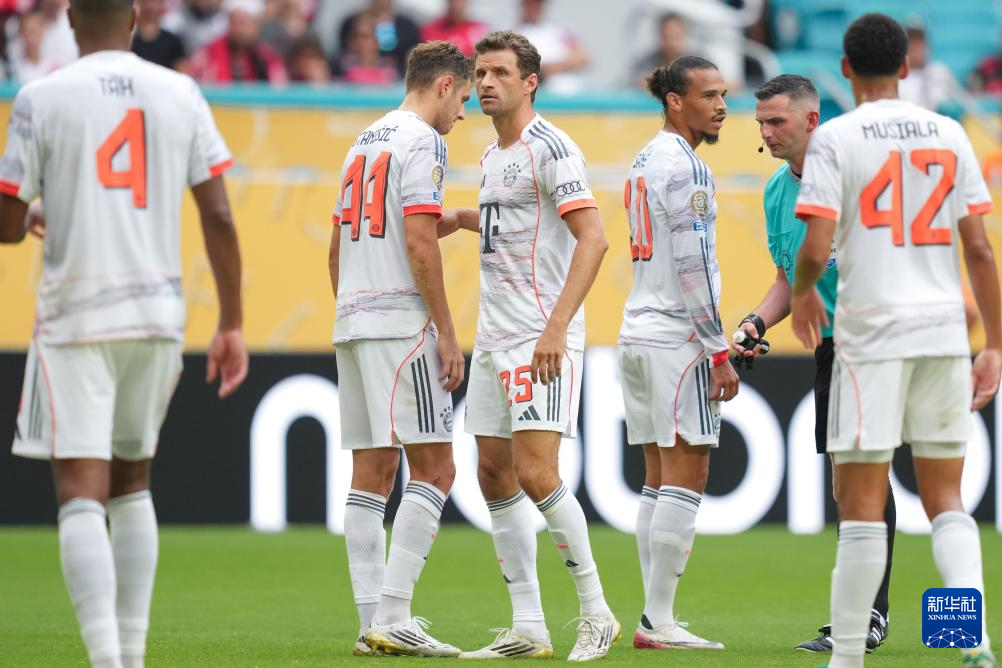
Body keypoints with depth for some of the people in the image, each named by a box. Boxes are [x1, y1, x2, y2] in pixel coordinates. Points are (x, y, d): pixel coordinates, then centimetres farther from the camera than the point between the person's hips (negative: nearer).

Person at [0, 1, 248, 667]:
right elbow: (220, 218, 1)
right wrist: (232, 325, 7)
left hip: (75, 316, -4)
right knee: (132, 480, 19)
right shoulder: (181, 94, 4)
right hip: (158, 313, 4)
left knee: (81, 492, -6)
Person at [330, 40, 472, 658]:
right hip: (402, 321, -9)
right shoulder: (422, 143, -8)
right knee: (435, 467, -8)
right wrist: (447, 333, -14)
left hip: (353, 322, 9)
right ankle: (392, 617, -14)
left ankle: (373, 620, 6)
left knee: (372, 471, 8)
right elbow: (419, 243, -16)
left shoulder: (365, 143, 20)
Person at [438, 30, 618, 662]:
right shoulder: (494, 156, 17)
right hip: (493, 339, 9)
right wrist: (460, 218, 20)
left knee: (536, 474, -15)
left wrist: (557, 327, -26)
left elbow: (593, 238, -20)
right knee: (496, 476, 6)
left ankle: (597, 614, -4)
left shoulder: (551, 148, -11)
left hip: (543, 341, -9)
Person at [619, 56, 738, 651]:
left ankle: (656, 619, 10)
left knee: (660, 481, 10)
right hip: (677, 338, -10)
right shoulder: (683, 167, -13)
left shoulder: (646, 161, 17)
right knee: (686, 480, -7)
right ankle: (659, 622, -8)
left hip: (640, 332, 10)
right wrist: (719, 352, -14)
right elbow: (693, 267, -17)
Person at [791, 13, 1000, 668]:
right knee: (945, 499, 10)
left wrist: (803, 294, 11)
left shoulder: (835, 138, -4)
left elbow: (816, 249, -12)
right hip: (945, 326, 4)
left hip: (872, 328, -4)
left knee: (862, 504, 1)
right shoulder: (949, 134, 7)